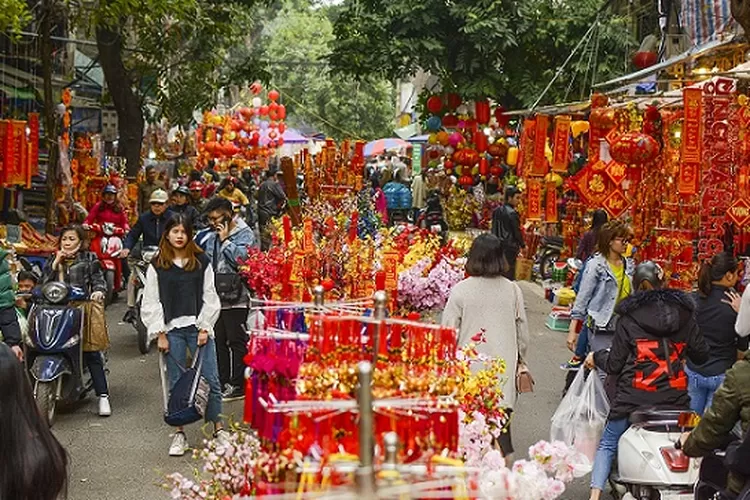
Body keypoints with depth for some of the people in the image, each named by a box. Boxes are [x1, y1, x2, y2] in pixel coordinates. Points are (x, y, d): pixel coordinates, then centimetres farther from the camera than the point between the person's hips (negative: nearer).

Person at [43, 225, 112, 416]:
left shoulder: (89, 258, 13)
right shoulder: (53, 259, 21)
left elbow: (98, 279, 8)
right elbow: (44, 282, 10)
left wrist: (98, 291, -13)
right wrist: (56, 263, 2)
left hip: (82, 306, -3)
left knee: (91, 352, -11)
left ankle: (103, 395, -11)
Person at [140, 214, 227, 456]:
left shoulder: (202, 262, 6)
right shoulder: (157, 266, 6)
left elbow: (210, 298, 6)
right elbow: (151, 302, 5)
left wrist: (205, 328, -3)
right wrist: (160, 334, -2)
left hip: (199, 327, 0)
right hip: (172, 329, 0)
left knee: (211, 379, -3)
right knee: (176, 382, 4)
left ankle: (218, 427, 9)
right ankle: (179, 434, 12)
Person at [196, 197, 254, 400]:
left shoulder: (244, 234, -7)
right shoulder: (209, 236, 14)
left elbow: (241, 258, -23)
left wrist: (225, 239, -15)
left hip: (235, 299, -8)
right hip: (215, 297, 8)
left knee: (236, 342, -2)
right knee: (218, 341, 13)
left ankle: (238, 385, 5)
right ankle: (222, 382, 23)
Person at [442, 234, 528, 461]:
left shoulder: (461, 290, -9)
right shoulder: (512, 290, -1)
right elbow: (522, 330, 9)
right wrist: (519, 357, 25)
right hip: (503, 362, 2)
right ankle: (506, 452, -6)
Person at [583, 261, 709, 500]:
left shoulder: (628, 317, -5)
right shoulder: (684, 314, 3)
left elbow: (614, 364, -3)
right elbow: (701, 354, 8)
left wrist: (596, 357, 17)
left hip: (634, 398, -2)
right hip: (675, 399, 2)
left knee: (608, 444, 12)